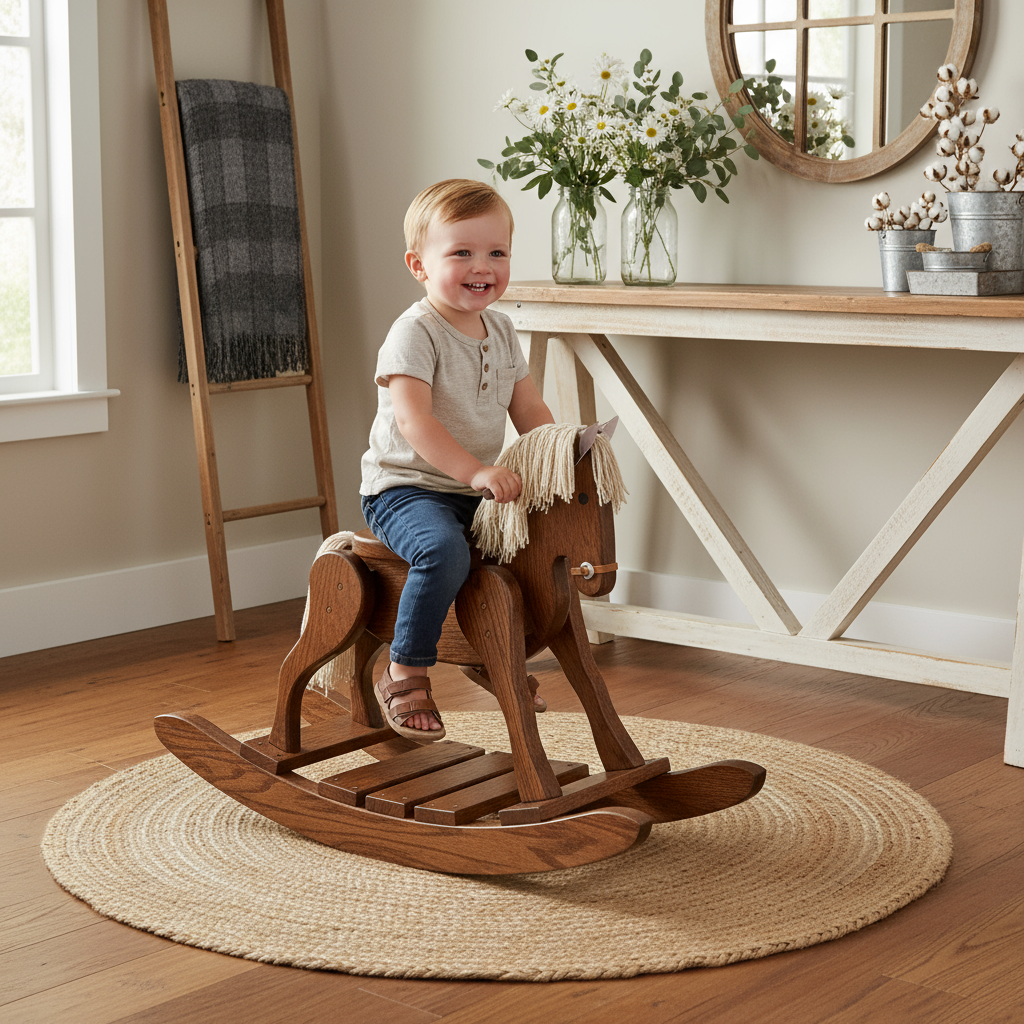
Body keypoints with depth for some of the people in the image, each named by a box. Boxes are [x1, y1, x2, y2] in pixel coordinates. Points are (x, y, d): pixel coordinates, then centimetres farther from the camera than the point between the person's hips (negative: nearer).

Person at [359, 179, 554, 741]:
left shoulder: (500, 330, 10)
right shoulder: (415, 333, -15)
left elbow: (530, 411, 14)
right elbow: (414, 422, -26)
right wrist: (477, 472, -35)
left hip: (474, 490, 8)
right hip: (405, 488, -8)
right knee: (445, 549, -35)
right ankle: (405, 674, -20)